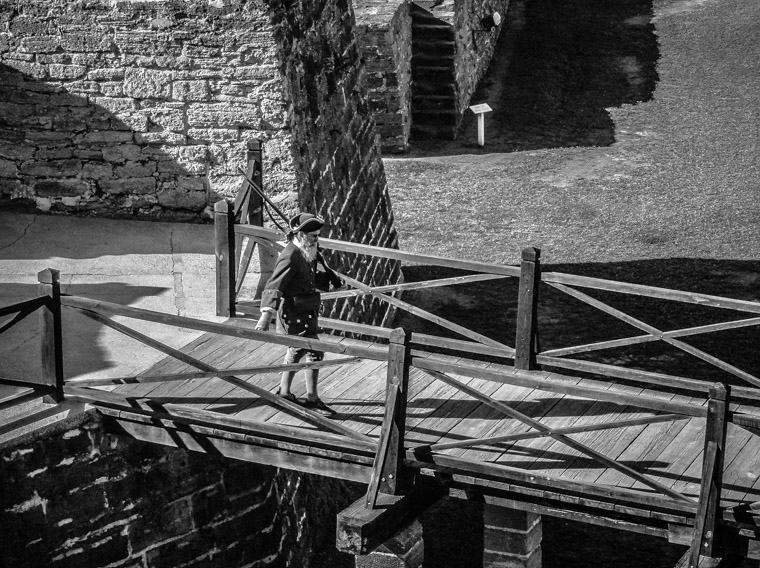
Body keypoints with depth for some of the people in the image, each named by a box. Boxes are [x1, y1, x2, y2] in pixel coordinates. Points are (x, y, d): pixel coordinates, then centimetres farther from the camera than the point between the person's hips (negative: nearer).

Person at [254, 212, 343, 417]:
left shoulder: (306, 254, 8)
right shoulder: (290, 257, -22)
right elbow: (274, 286, -30)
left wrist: (329, 278, 12)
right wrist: (267, 314, -40)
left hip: (305, 312, 10)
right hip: (294, 313, -10)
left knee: (297, 351, 20)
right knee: (314, 352, -11)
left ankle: (284, 393, 34)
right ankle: (312, 399, -3)